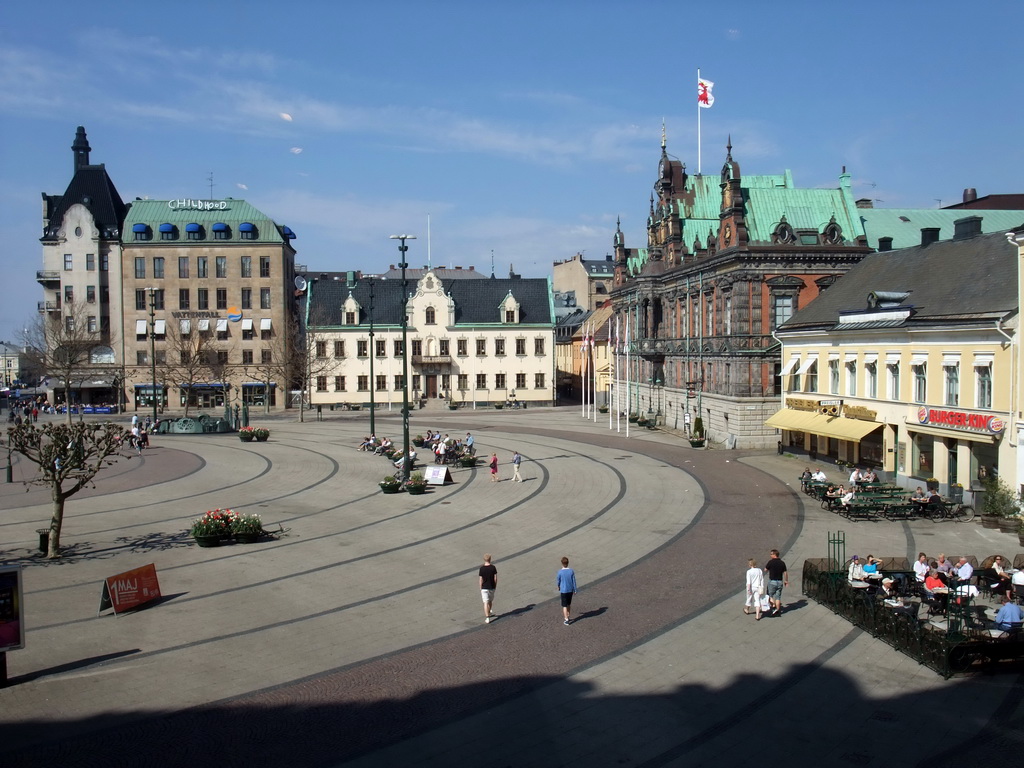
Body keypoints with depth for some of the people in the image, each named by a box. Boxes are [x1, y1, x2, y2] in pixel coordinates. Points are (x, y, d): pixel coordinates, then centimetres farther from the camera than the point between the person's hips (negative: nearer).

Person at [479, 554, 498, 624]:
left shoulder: (482, 568, -12)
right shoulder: (493, 568, -7)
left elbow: (481, 579, -9)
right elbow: (495, 578, -4)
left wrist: (480, 588, 2)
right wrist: (495, 586, 10)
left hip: (484, 588, -2)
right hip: (492, 587, 2)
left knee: (486, 602, -2)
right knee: (490, 601, 22)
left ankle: (487, 618, -8)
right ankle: (488, 613, 40)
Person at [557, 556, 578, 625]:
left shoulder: (560, 572, -16)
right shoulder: (571, 571, -8)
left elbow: (558, 581, -2)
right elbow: (574, 581, -3)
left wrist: (558, 587, 20)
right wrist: (575, 590, 8)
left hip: (563, 591, -3)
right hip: (570, 590, 3)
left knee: (564, 606, 4)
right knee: (569, 604, 21)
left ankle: (566, 620, -1)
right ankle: (567, 617, 32)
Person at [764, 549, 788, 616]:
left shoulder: (771, 562, -13)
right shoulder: (782, 562, -1)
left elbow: (765, 570, 0)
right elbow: (785, 573, 1)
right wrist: (786, 581, 14)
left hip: (772, 581, -4)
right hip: (780, 582, 4)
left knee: (770, 595, 12)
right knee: (778, 597, 11)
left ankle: (774, 606, -6)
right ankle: (778, 610, 12)